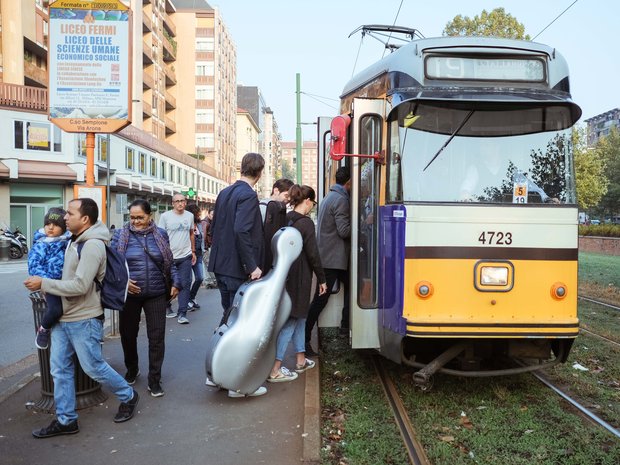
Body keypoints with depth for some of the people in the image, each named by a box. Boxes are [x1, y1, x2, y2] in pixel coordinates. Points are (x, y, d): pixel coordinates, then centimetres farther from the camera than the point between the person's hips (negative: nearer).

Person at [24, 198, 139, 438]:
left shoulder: (92, 245, -20)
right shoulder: (75, 241, 9)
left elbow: (80, 286, -25)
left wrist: (43, 283, -20)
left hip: (83, 320, -9)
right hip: (63, 317, 9)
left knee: (93, 367, 4)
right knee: (60, 369, 11)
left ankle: (128, 397, 26)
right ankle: (65, 420, 22)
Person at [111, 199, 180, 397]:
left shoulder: (160, 234, 4)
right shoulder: (120, 235, -2)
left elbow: (169, 263, 11)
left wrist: (175, 283, 1)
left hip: (156, 294, 0)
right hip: (130, 294, 0)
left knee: (157, 337, 1)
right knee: (128, 334, 14)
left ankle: (154, 380, 14)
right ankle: (132, 370, 39)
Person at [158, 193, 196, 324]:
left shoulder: (190, 216, 8)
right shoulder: (165, 216, -3)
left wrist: (193, 251, 15)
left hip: (185, 256, 2)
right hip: (168, 256, -2)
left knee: (185, 284, -3)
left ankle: (182, 314, 0)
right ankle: (167, 308, 28)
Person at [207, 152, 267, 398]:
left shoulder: (225, 193, 11)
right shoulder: (248, 196, -15)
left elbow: (213, 229, 16)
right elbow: (241, 231, -26)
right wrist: (252, 266, -23)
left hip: (222, 266, 9)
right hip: (238, 269, -8)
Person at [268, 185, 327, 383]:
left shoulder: (285, 219, 7)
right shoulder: (306, 222, -14)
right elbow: (312, 254, -14)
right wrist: (321, 279, -5)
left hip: (285, 275, 8)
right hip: (299, 277, -8)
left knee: (299, 316, 20)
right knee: (291, 320, -2)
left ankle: (300, 360, 30)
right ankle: (275, 370, -1)